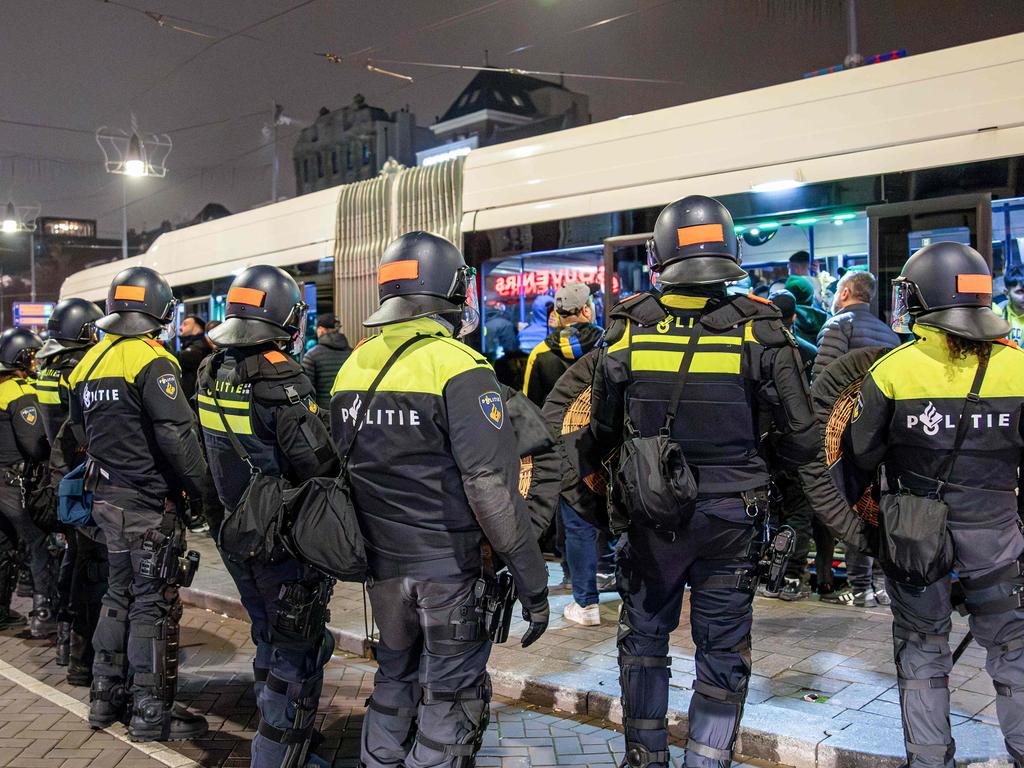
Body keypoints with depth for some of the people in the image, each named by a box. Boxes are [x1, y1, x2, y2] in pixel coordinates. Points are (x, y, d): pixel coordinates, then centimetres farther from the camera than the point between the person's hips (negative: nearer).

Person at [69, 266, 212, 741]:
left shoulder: (89, 363, 10)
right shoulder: (151, 361, -17)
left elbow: (81, 431, 18)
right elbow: (177, 435, -22)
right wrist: (200, 489, -13)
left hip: (107, 499, 8)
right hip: (149, 504, -8)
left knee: (119, 595, 20)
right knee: (154, 604, 0)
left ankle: (106, 697, 29)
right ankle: (152, 714, 7)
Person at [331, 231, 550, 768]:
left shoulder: (353, 366, 5)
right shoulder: (459, 368, -17)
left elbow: (343, 468, 12)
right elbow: (491, 486, -23)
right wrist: (531, 578, -17)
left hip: (382, 563, 7)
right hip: (450, 566, -6)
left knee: (395, 677, 25)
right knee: (450, 697, 9)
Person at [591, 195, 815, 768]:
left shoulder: (628, 328, -8)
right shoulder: (759, 329, -11)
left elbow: (603, 430, 3)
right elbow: (800, 432, -7)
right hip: (730, 517, -1)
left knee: (644, 636, 20)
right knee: (723, 651, 14)